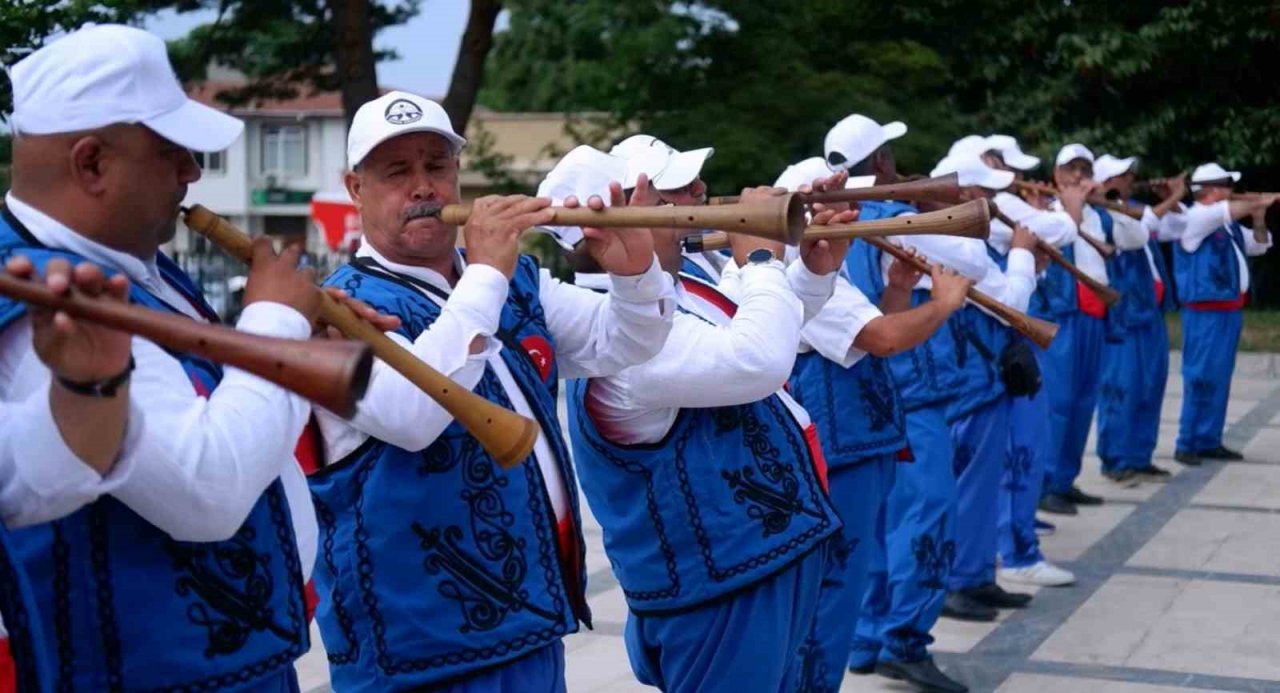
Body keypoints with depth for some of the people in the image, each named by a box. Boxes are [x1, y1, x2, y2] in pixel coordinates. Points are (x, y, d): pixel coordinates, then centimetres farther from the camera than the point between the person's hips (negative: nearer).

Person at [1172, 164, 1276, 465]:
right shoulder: (1194, 219, -10)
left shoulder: (1227, 224, 15)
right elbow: (1228, 211, -25)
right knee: (1202, 377, -10)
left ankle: (1209, 441, 15)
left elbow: (1259, 245, 22)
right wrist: (1260, 202, -11)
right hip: (1206, 311, -9)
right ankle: (1187, 444, -6)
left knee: (1220, 378, 10)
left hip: (1230, 309, 9)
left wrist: (1259, 219, 3)